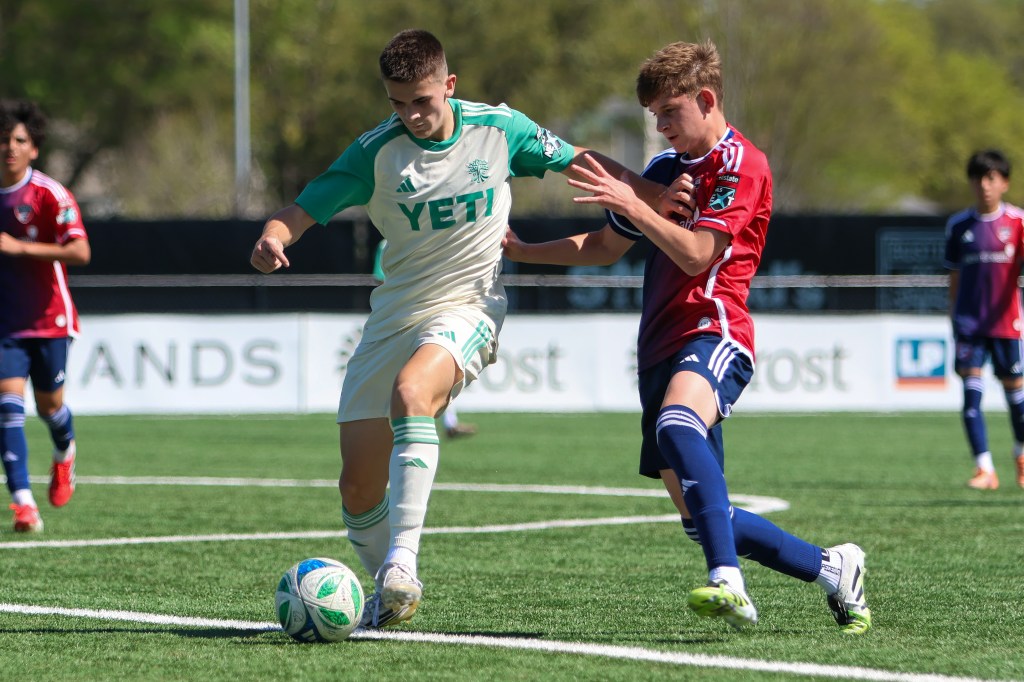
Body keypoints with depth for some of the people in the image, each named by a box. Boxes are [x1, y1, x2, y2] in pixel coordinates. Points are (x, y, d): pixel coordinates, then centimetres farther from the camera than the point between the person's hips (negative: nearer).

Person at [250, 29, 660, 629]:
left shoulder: (499, 128, -4)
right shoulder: (376, 152, -6)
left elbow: (577, 162, 10)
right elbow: (302, 211, -9)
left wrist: (660, 196, 4)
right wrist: (272, 238, -32)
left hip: (469, 305, -3)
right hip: (394, 318, 3)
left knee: (410, 393, -37)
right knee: (358, 490, 1)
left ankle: (403, 559, -38)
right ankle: (388, 592, 28)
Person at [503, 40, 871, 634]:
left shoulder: (740, 164, -4)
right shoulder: (667, 169, 22)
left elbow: (696, 255, -14)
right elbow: (606, 248, 29)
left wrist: (633, 205, -13)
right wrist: (523, 251, 20)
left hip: (713, 333, -9)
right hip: (662, 349, 9)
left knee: (676, 426, -40)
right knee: (701, 515, 5)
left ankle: (729, 583, -52)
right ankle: (833, 568, 20)